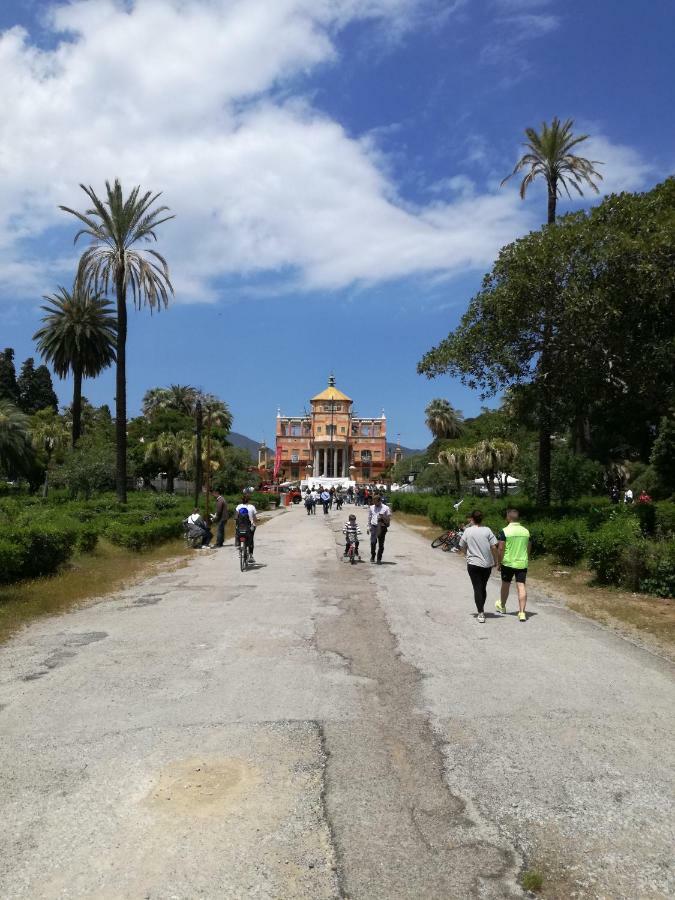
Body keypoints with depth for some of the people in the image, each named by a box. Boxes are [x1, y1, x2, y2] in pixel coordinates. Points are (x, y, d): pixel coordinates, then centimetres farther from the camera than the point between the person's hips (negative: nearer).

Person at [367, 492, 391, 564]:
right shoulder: (371, 508, 9)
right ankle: (372, 556, 7)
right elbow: (369, 517, 18)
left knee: (381, 544, 5)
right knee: (373, 542, -13)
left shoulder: (386, 508, 0)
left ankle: (379, 559, 15)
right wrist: (369, 526, 12)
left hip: (382, 527, -1)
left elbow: (389, 518, 4)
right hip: (374, 526, 1)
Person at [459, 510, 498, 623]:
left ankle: (481, 614, -8)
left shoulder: (468, 531, -5)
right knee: (483, 587, 18)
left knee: (477, 588, 0)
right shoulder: (487, 530, -3)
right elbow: (494, 547, -6)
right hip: (487, 564, 2)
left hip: (473, 564, -2)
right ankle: (482, 609, 31)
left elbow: (462, 547, 3)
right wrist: (496, 560, 6)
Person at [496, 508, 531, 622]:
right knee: (521, 586, -1)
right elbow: (529, 548, 12)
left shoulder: (505, 531, -11)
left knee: (505, 585, 15)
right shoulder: (526, 531, 4)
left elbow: (500, 548, -13)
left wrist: (499, 562, -2)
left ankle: (502, 606, 35)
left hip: (508, 563, -3)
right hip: (522, 563, 3)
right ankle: (522, 612, -8)